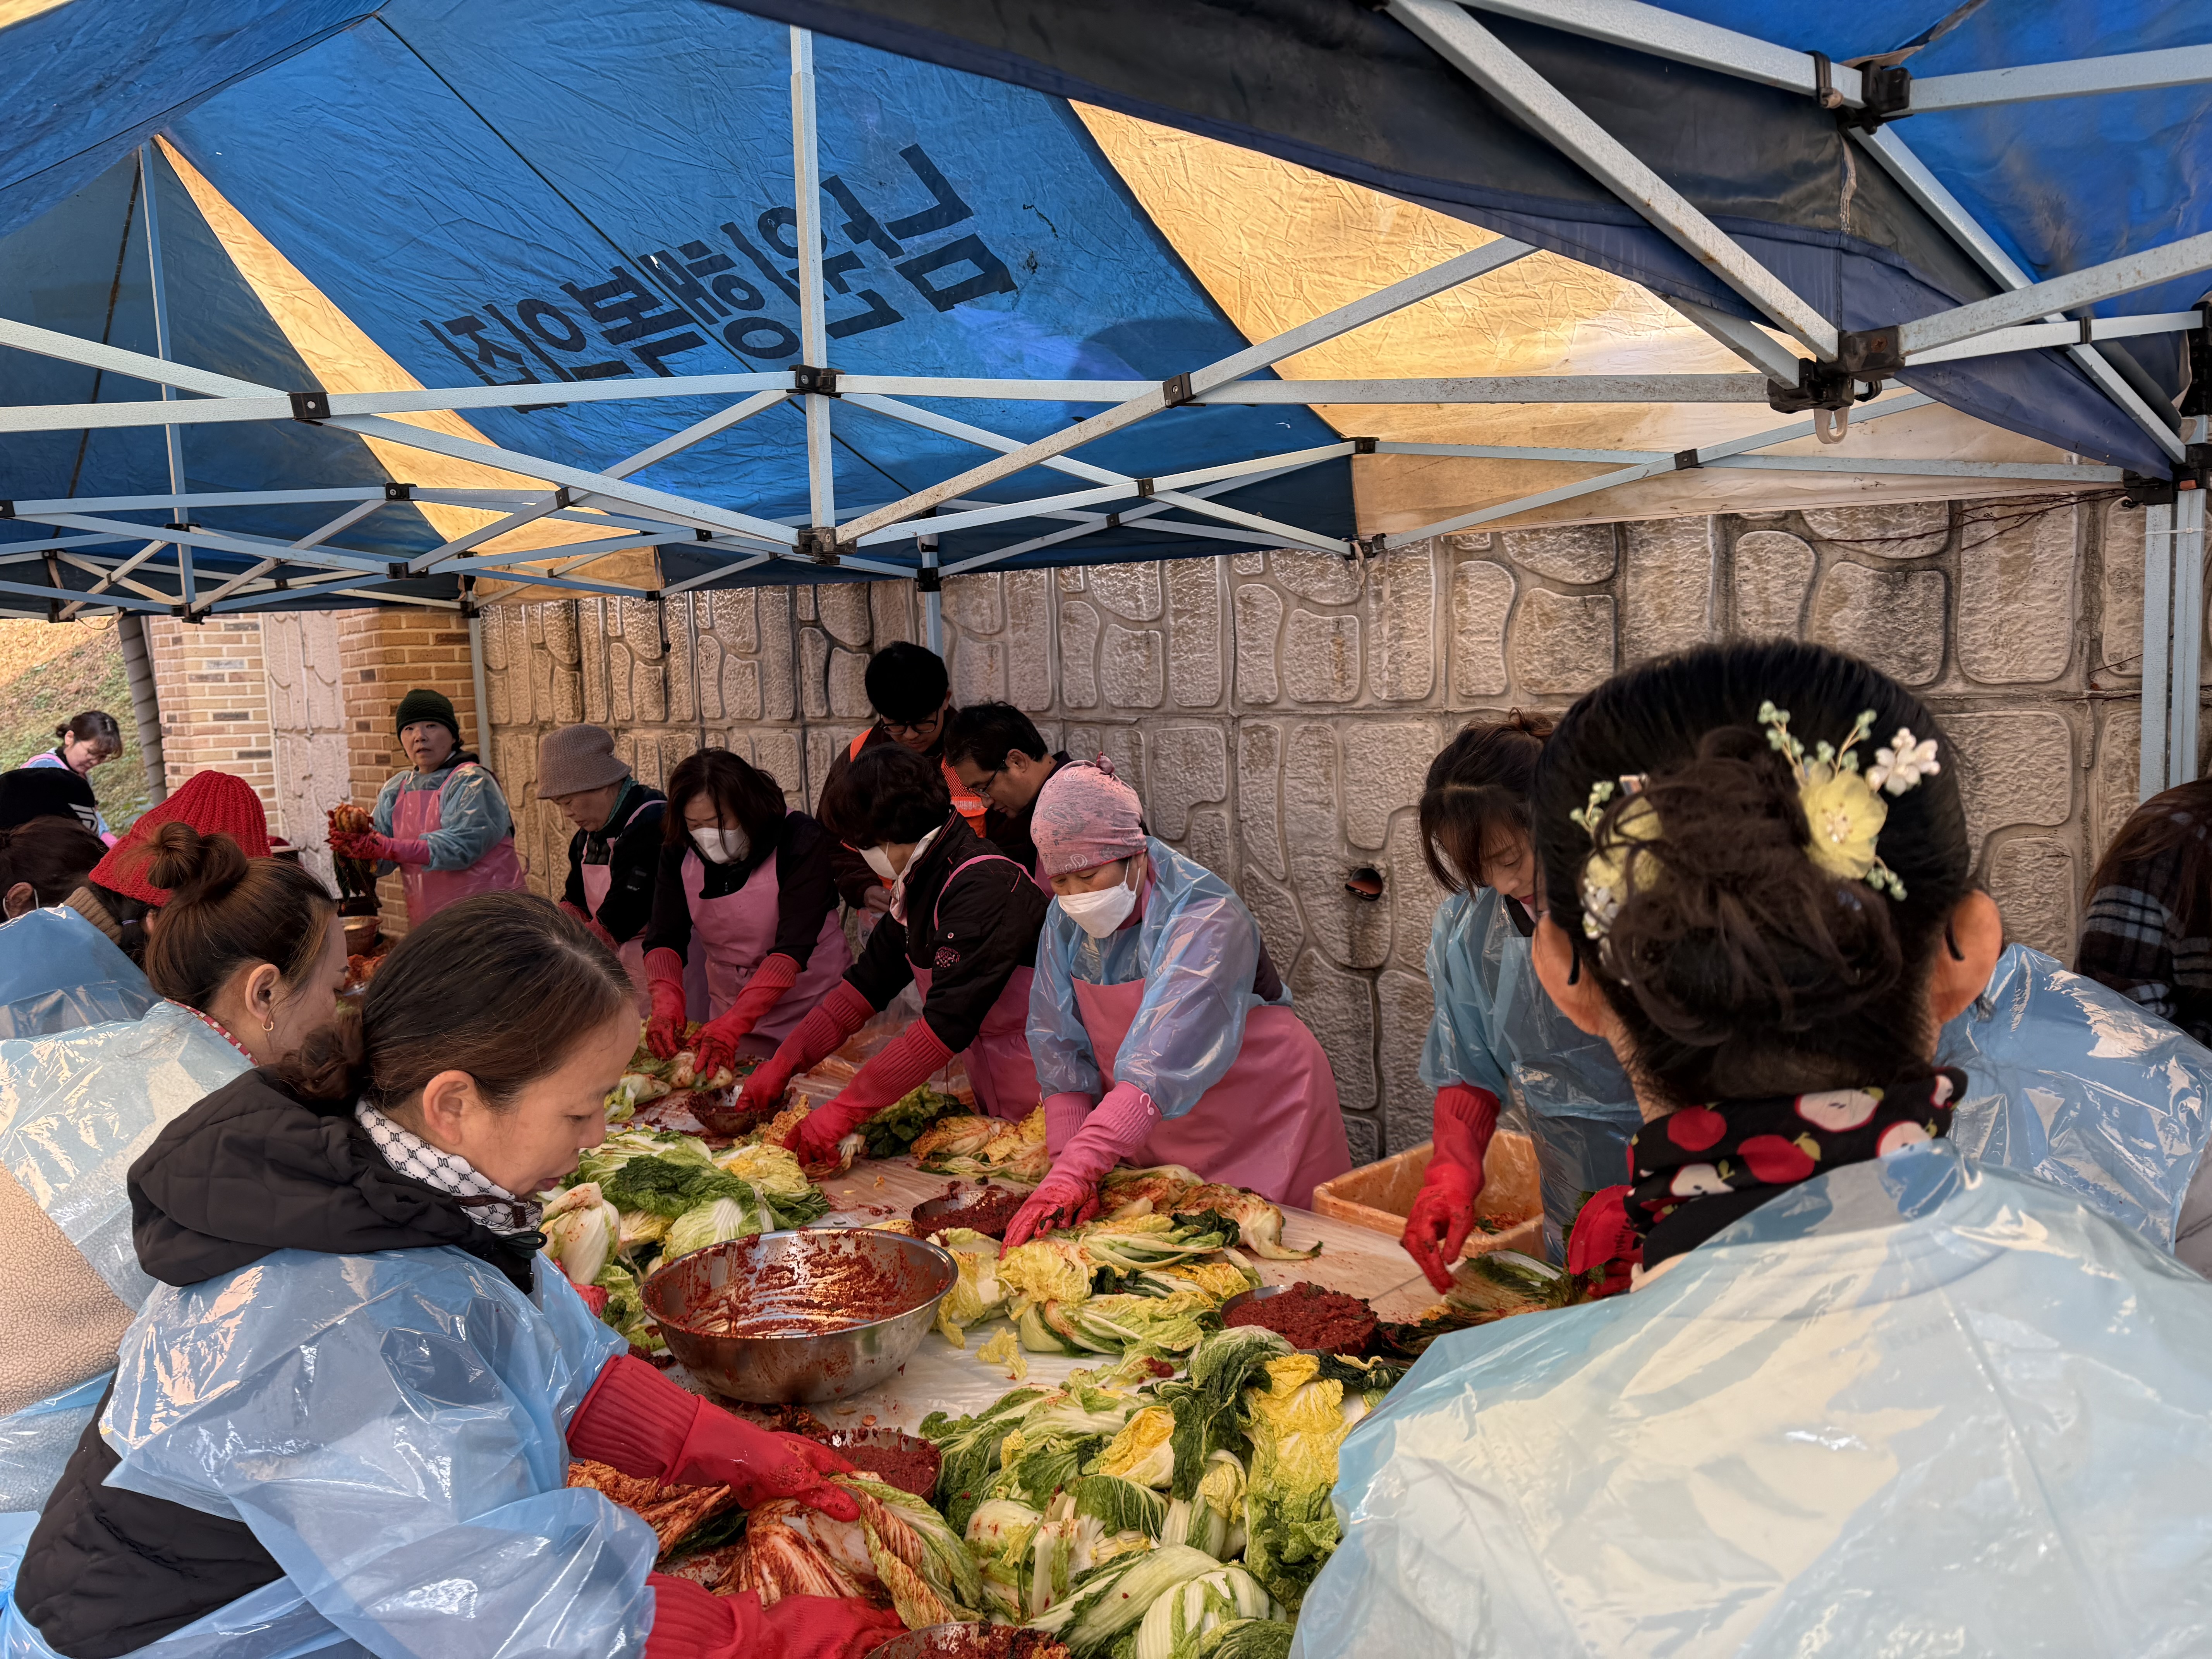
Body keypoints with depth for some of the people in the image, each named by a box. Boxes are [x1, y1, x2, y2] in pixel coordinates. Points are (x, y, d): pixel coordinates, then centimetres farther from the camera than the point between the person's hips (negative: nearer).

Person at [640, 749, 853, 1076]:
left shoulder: (802, 841, -22)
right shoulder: (679, 851, -7)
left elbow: (793, 946, -29)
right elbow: (664, 938, -10)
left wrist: (734, 1024, -39)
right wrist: (666, 1003, -31)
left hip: (812, 1004, -4)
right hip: (731, 1008, 4)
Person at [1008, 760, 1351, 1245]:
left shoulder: (1207, 917, -28)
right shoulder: (1066, 921, -7)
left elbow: (1163, 1063, -39)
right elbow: (1059, 1049, -7)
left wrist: (1076, 1170, -47)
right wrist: (1068, 1160, -20)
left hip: (1262, 1125, -5)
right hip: (1162, 1146, 5)